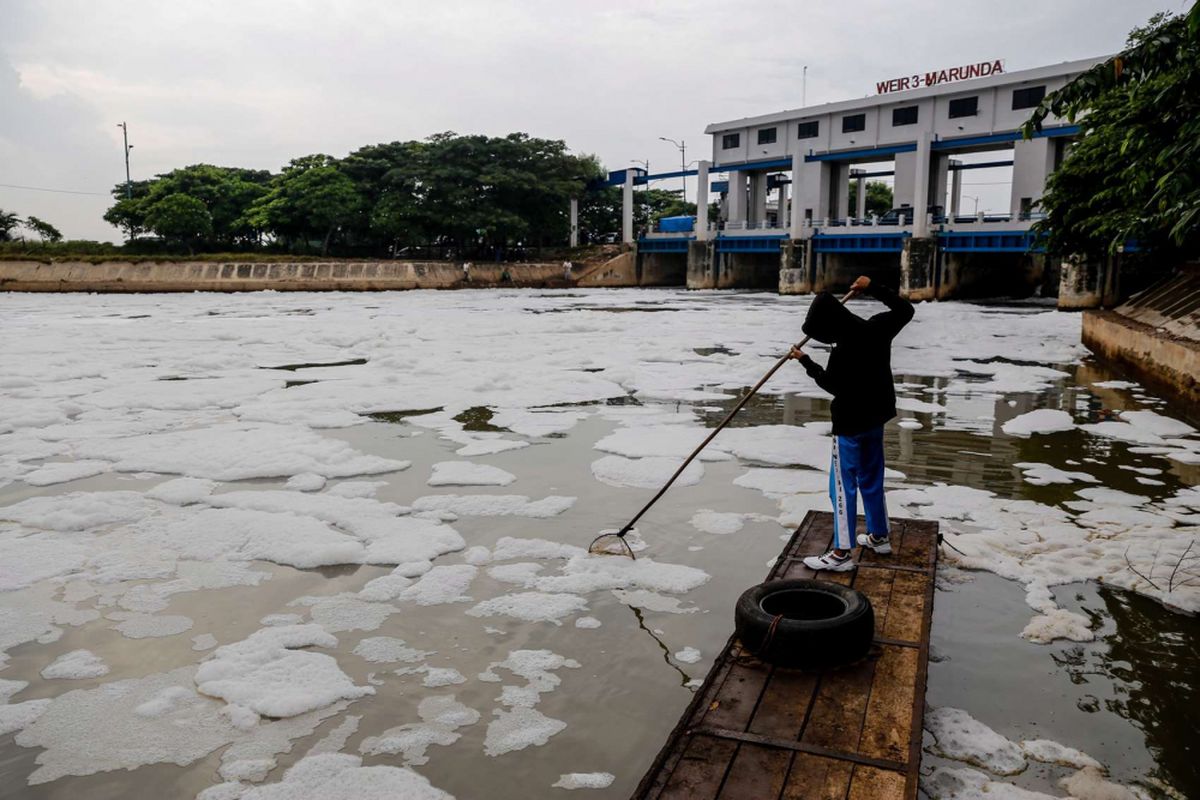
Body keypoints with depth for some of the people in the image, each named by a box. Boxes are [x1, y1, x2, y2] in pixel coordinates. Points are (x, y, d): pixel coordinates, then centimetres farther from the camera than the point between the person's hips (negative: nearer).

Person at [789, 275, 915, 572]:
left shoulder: (842, 353, -28)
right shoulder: (878, 328, -6)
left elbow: (831, 384, -12)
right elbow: (905, 310, 12)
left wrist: (806, 361, 0)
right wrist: (872, 288, 11)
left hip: (851, 424, -8)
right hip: (876, 417, 9)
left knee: (843, 486, -2)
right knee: (872, 479, 21)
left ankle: (841, 553, 2)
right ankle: (879, 536, 35)